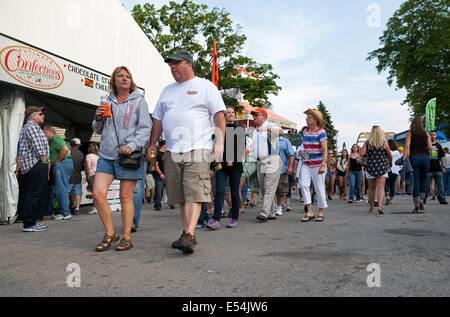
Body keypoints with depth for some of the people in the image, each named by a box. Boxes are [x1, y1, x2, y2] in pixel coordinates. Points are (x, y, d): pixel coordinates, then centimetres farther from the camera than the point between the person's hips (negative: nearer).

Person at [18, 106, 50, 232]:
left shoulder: (26, 128, 27)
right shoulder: (32, 126, -6)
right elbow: (37, 146, -16)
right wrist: (44, 161, -13)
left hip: (27, 167, 11)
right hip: (36, 165, -11)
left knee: (29, 195, 11)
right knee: (34, 195, -11)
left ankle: (29, 222, 16)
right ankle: (29, 224, -10)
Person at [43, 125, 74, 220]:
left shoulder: (55, 138, -5)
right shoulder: (53, 141, 28)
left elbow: (65, 149, -22)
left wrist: (57, 161, -14)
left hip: (62, 164, -11)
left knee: (61, 189, -9)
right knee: (63, 189, 11)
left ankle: (65, 213, -8)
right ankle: (65, 212, 14)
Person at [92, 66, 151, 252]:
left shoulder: (138, 101, 5)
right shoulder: (107, 101, 18)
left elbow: (145, 128, -3)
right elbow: (98, 130, 24)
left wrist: (132, 145, -18)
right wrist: (98, 119, 2)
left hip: (128, 155, -4)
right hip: (106, 154, 5)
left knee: (126, 197, -2)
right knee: (98, 193, -6)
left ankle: (126, 238, 10)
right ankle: (110, 234, 10)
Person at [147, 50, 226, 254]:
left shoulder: (206, 86, 7)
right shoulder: (167, 91, 23)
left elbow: (219, 115, -1)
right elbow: (158, 119, 25)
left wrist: (220, 141, -11)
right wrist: (152, 144, 19)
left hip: (198, 148, -6)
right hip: (172, 151, 6)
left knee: (194, 192, -14)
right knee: (180, 195, 6)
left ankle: (189, 236, -18)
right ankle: (188, 233, 16)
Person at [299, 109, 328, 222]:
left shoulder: (321, 132, -7)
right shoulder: (305, 132, 12)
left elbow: (325, 150, -12)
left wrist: (323, 165, -21)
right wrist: (302, 152, 7)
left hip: (318, 164, -5)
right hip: (306, 164, 5)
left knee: (319, 188, 0)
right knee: (304, 184, -10)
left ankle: (320, 213, 15)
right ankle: (309, 212, -4)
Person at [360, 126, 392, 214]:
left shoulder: (367, 143, -2)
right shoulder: (384, 143, -2)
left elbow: (362, 154, -12)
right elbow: (390, 156, 4)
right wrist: (390, 162, 25)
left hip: (370, 167, 1)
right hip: (382, 167, -1)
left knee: (371, 189, 11)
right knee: (381, 188, -5)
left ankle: (371, 207, 19)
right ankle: (380, 206, -22)